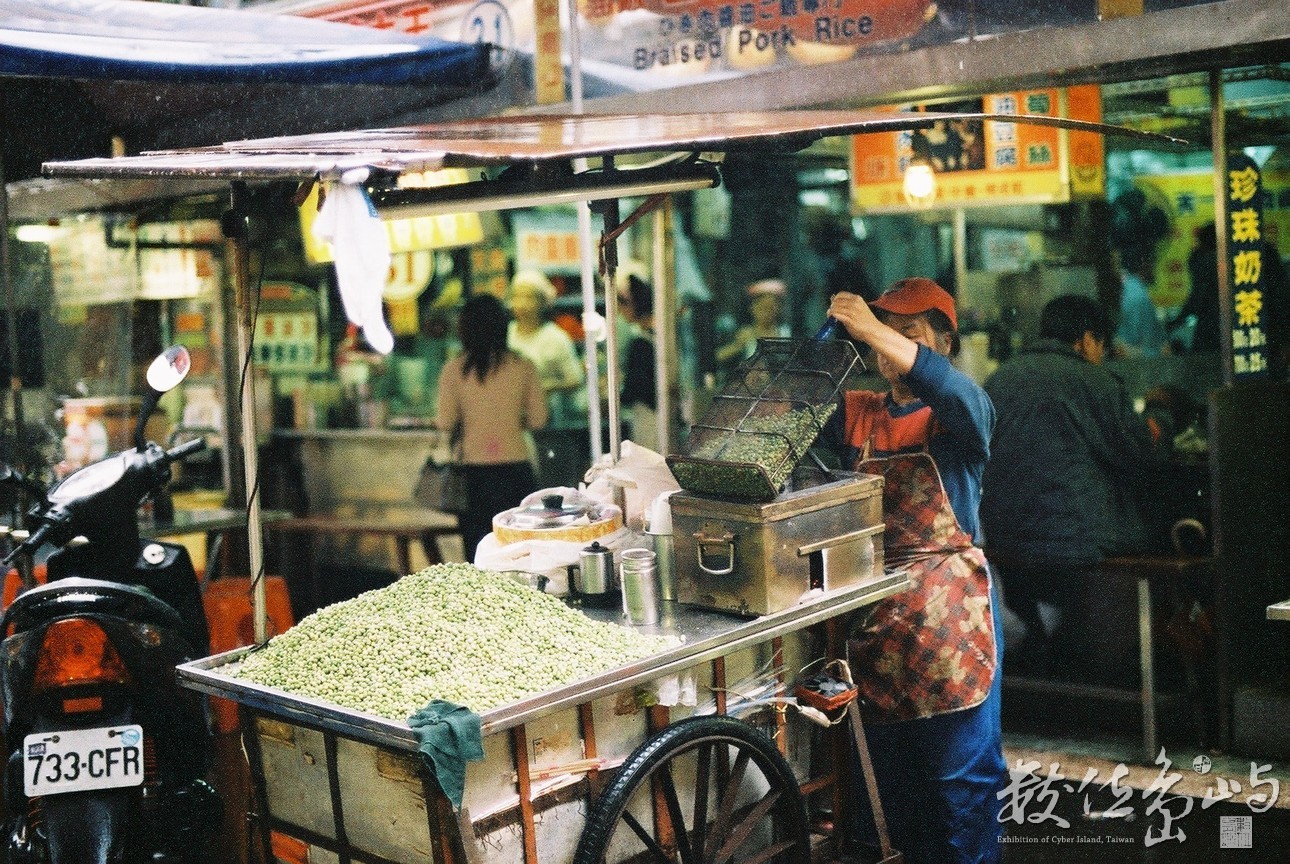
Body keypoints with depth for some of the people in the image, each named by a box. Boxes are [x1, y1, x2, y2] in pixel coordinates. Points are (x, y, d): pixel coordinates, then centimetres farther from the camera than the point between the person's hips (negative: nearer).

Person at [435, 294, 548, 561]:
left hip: (473, 470, 0)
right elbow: (538, 418, 3)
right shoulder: (523, 367, 0)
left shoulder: (453, 370, -2)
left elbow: (445, 421, -3)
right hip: (515, 468, 0)